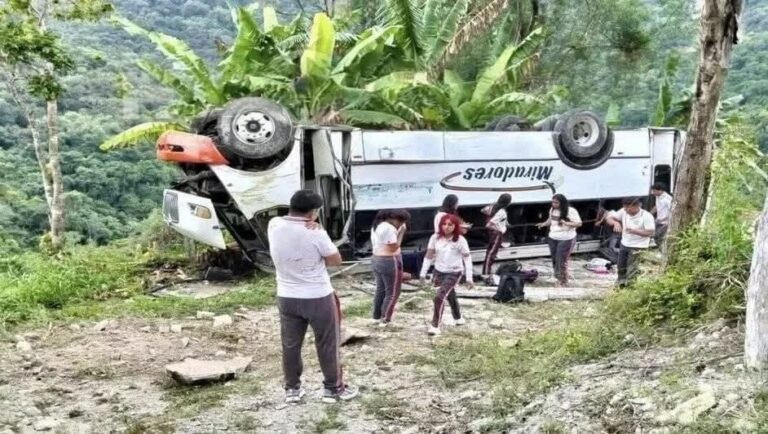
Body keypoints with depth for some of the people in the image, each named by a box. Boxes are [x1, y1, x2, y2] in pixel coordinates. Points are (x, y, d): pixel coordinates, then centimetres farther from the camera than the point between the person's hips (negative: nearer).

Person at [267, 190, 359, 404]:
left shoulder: (274, 225, -7)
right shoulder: (316, 234, -21)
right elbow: (336, 260, -8)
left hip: (286, 297, 5)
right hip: (319, 298, -4)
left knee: (290, 345, 16)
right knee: (328, 345, 11)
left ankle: (292, 388, 27)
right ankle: (334, 388, 22)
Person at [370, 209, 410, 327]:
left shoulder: (376, 225, 9)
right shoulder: (389, 228, -21)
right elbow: (393, 247, -20)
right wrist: (401, 233, -14)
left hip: (376, 260, 10)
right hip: (390, 262, -10)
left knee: (380, 290, 19)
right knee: (392, 292, 1)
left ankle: (377, 316, 26)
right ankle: (385, 320, 4)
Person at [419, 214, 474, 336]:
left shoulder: (460, 240, -15)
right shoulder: (435, 238, -8)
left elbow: (467, 258, -10)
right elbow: (429, 256, 1)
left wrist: (469, 278, -13)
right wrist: (423, 273, 0)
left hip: (454, 273, -4)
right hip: (439, 272, 4)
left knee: (439, 297, -18)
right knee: (450, 296, 24)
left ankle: (435, 326, -8)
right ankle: (458, 318, 49)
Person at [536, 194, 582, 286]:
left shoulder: (571, 211, -16)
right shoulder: (552, 210, 4)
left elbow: (579, 223, -16)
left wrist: (567, 223, -30)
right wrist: (544, 224, 3)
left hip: (566, 240, -6)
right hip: (552, 238, 6)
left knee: (561, 261, -6)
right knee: (555, 260, 11)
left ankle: (563, 282, 8)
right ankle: (559, 278, 27)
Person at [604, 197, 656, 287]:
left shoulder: (646, 216, -17)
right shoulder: (624, 212, -2)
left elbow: (650, 232, -22)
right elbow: (609, 218, 1)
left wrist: (633, 231, -32)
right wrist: (615, 222, -22)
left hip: (638, 248, -7)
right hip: (624, 245, 7)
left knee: (632, 271, -9)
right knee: (621, 267, 18)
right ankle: (621, 286, 35)